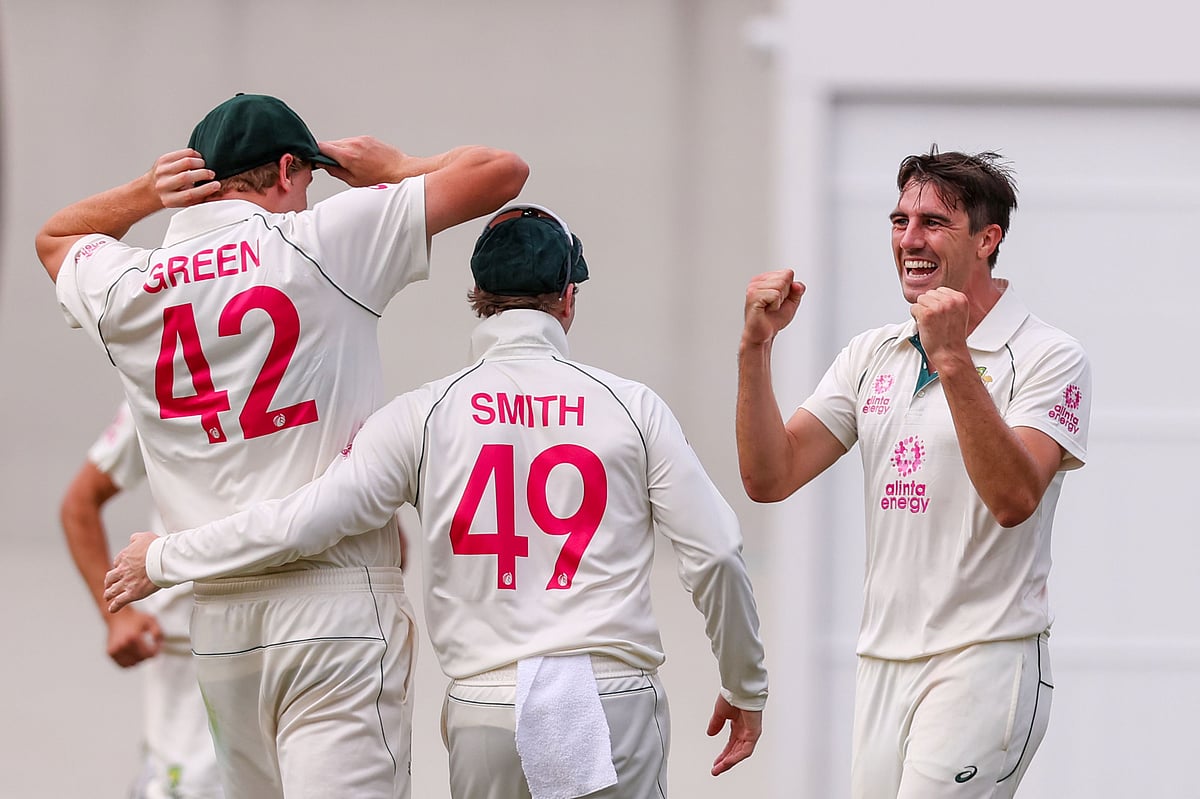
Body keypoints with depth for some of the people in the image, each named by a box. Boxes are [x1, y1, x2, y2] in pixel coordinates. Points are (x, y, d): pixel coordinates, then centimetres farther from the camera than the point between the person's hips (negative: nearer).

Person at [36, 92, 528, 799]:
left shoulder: (124, 289, 9)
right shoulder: (324, 241, -3)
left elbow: (55, 237, 34)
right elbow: (501, 172, 1)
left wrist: (143, 194, 16)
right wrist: (397, 169, 19)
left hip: (216, 618, 5)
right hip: (338, 597, -5)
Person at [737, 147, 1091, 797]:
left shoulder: (1049, 358, -5)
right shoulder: (874, 355, 14)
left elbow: (1014, 498, -21)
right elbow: (769, 478, 7)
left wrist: (953, 360, -27)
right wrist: (756, 347, -4)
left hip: (983, 663, -6)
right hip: (881, 665, 6)